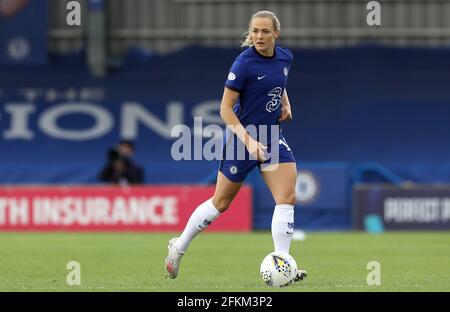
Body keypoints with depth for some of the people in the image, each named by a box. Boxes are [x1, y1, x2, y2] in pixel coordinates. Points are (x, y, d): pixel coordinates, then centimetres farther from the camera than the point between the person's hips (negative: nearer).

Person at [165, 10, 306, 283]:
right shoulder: (244, 63, -19)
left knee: (287, 197, -11)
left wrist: (286, 104, 6)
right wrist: (248, 141, -26)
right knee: (221, 202, 7)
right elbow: (226, 109, -18)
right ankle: (179, 247, 29)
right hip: (242, 136, -5)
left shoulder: (285, 57, 1)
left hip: (272, 137, 5)